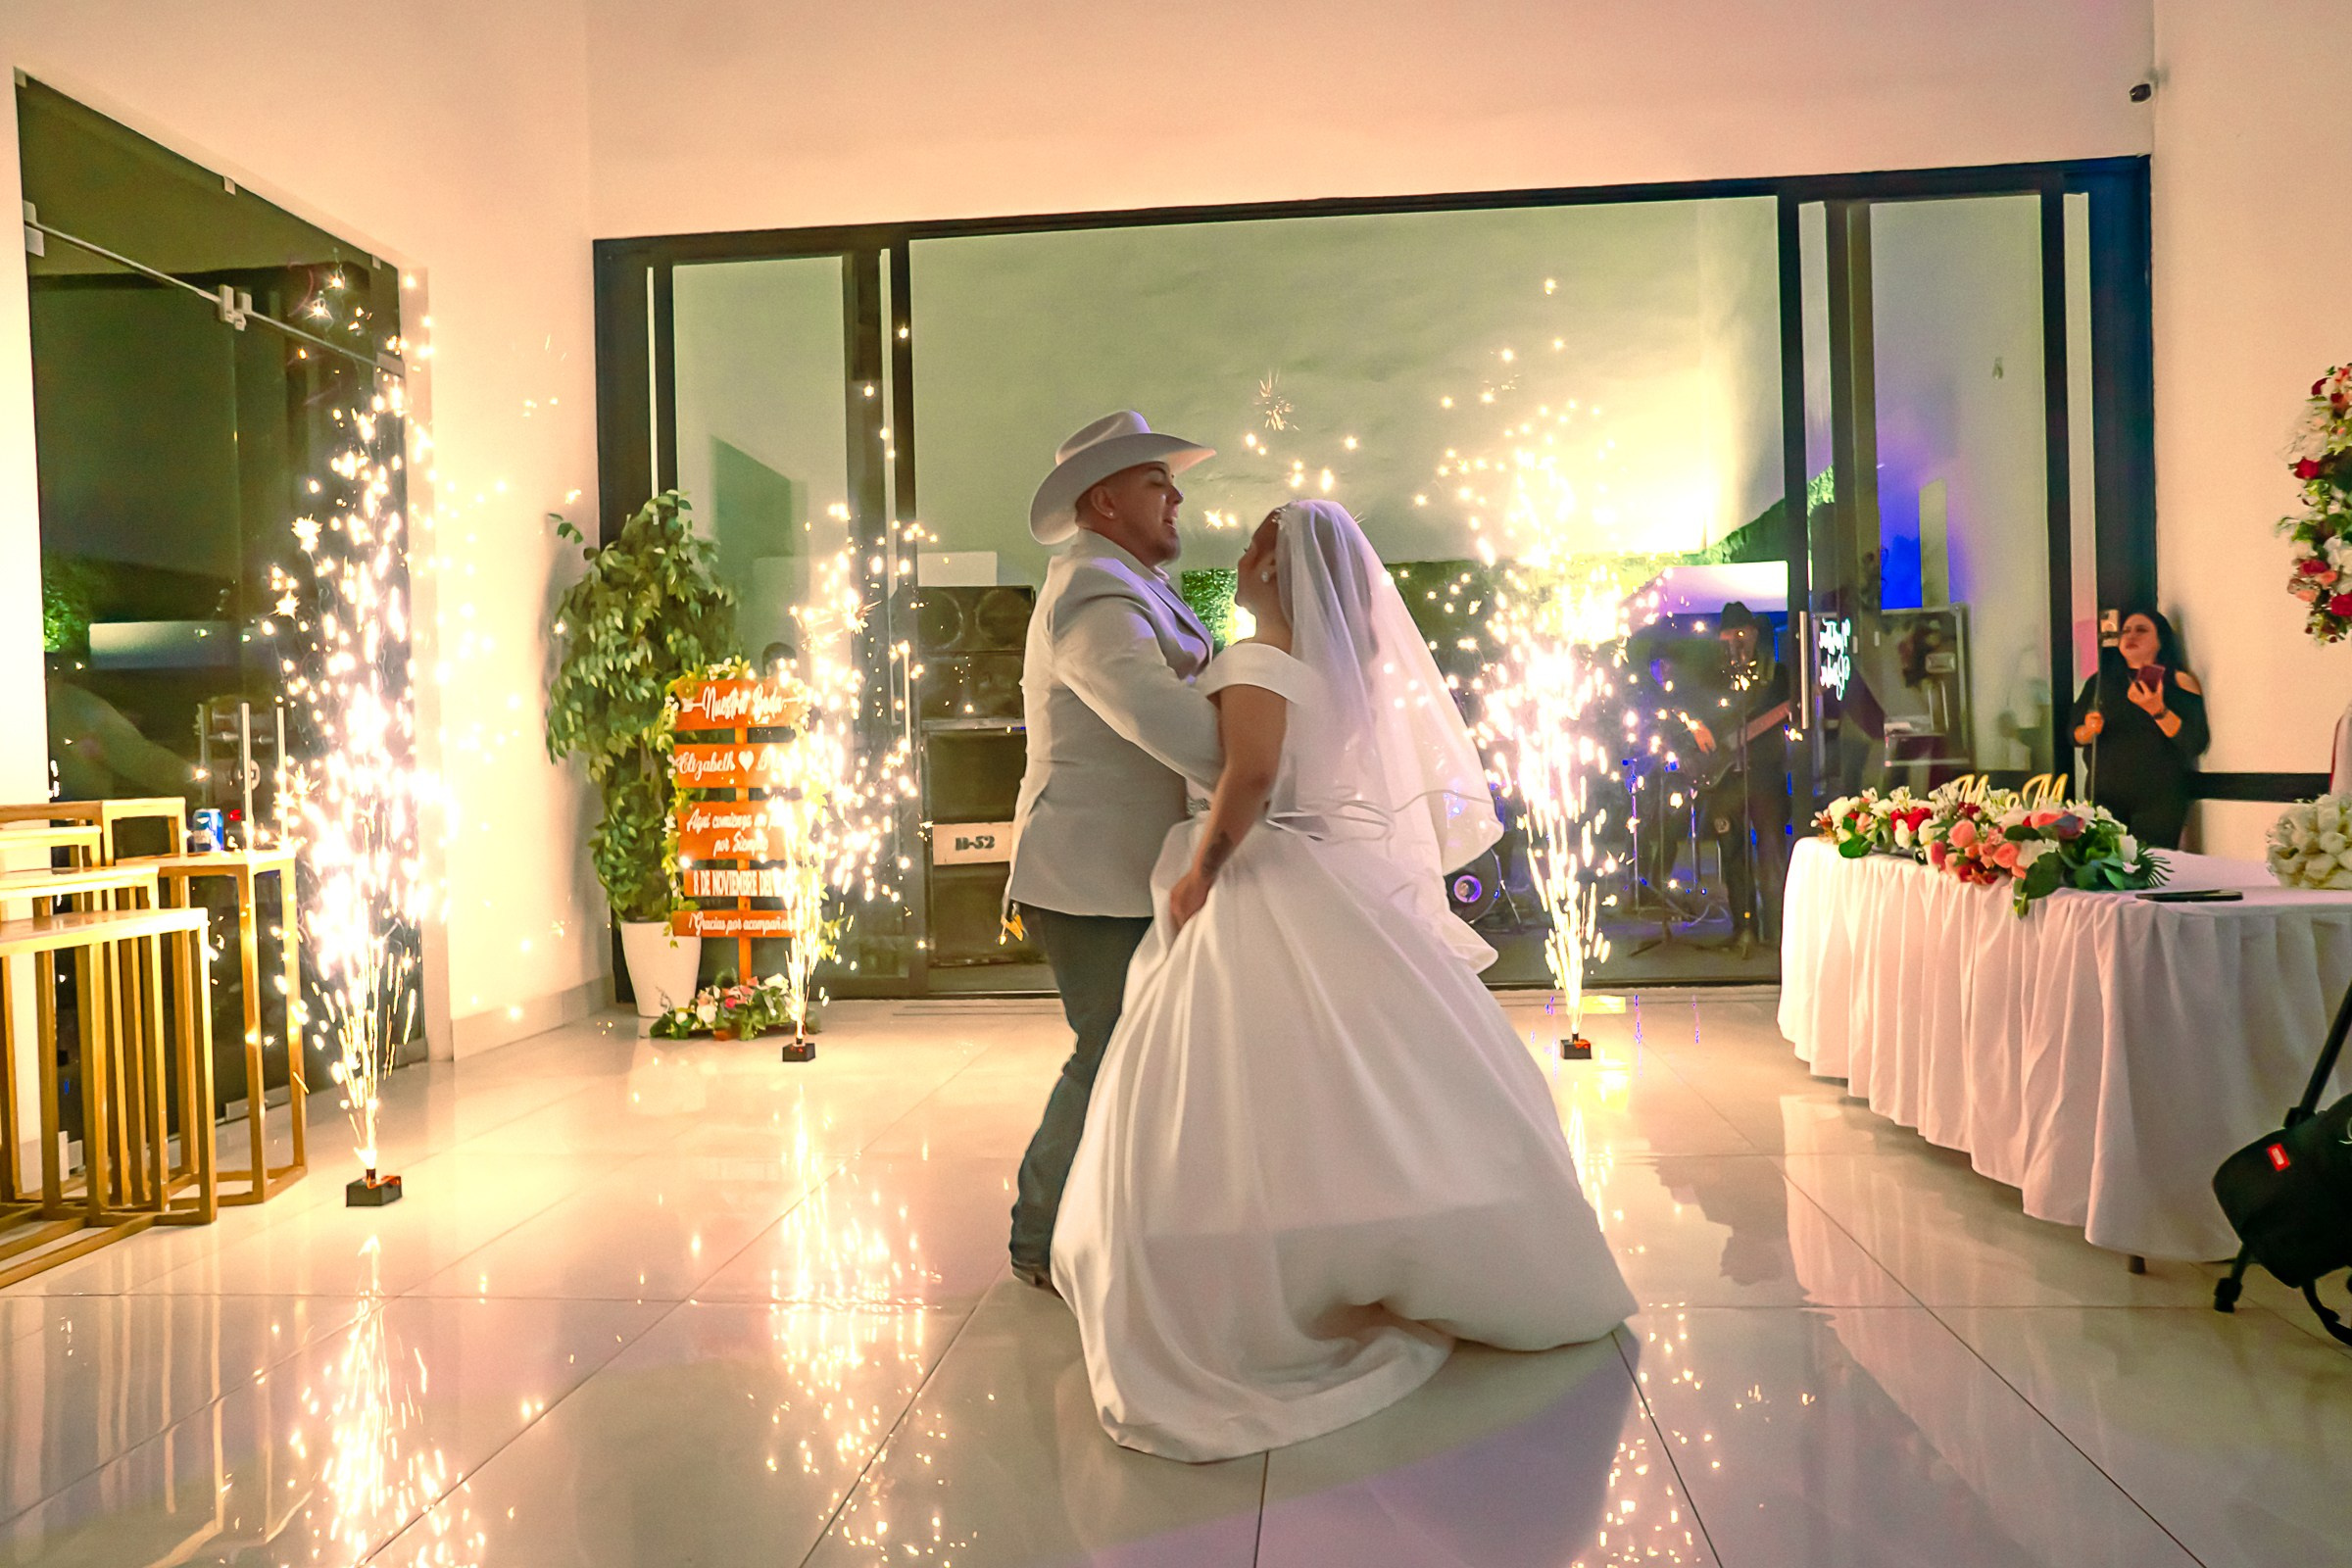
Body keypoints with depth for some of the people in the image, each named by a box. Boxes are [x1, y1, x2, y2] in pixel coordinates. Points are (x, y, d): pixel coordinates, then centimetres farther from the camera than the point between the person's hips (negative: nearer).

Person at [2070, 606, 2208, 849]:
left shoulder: (2179, 682, 3)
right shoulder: (2099, 682, 12)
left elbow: (2197, 744, -7)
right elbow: (2074, 735, 13)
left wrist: (2158, 711, -19)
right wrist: (2089, 731, -9)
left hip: (2158, 801, -2)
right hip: (2104, 798, 2)